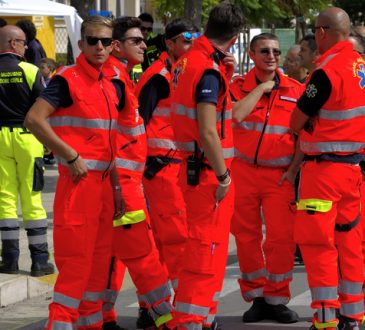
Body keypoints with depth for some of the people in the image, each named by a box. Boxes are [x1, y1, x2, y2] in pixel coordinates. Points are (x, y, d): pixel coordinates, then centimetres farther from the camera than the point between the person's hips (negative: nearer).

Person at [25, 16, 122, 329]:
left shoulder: (109, 85, 14)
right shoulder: (68, 79, -9)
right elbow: (34, 119, -19)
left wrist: (116, 187, 16)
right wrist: (71, 156, -17)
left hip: (103, 183, 8)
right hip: (78, 180, -8)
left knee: (100, 259, 11)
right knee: (76, 259, -8)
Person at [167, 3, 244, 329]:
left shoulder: (187, 61, 10)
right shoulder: (209, 69, -19)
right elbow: (208, 131, -24)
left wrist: (225, 78, 7)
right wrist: (222, 176, -18)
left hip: (193, 166, 10)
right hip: (207, 169, -10)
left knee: (207, 245, 19)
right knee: (207, 245, -6)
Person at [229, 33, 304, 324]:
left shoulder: (295, 90, 6)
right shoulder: (239, 87, 4)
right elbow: (236, 116, -17)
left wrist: (295, 167, -3)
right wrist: (262, 87, -9)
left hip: (279, 175, 0)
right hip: (243, 171, 0)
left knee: (282, 237, -7)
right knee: (246, 236, 4)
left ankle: (277, 300, 5)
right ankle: (256, 297, 17)